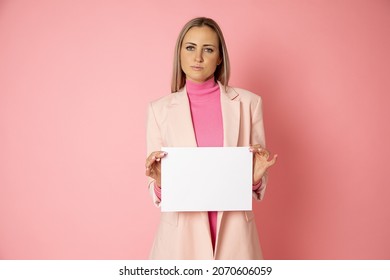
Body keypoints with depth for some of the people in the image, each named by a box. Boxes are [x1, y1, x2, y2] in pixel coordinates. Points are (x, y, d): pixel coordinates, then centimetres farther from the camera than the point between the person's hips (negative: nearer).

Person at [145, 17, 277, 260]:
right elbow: (158, 189, 2)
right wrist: (159, 180, -19)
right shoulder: (160, 109, -1)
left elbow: (256, 180, 5)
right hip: (182, 232, 0)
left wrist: (256, 175, -16)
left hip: (233, 230, 1)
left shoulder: (248, 103, -2)